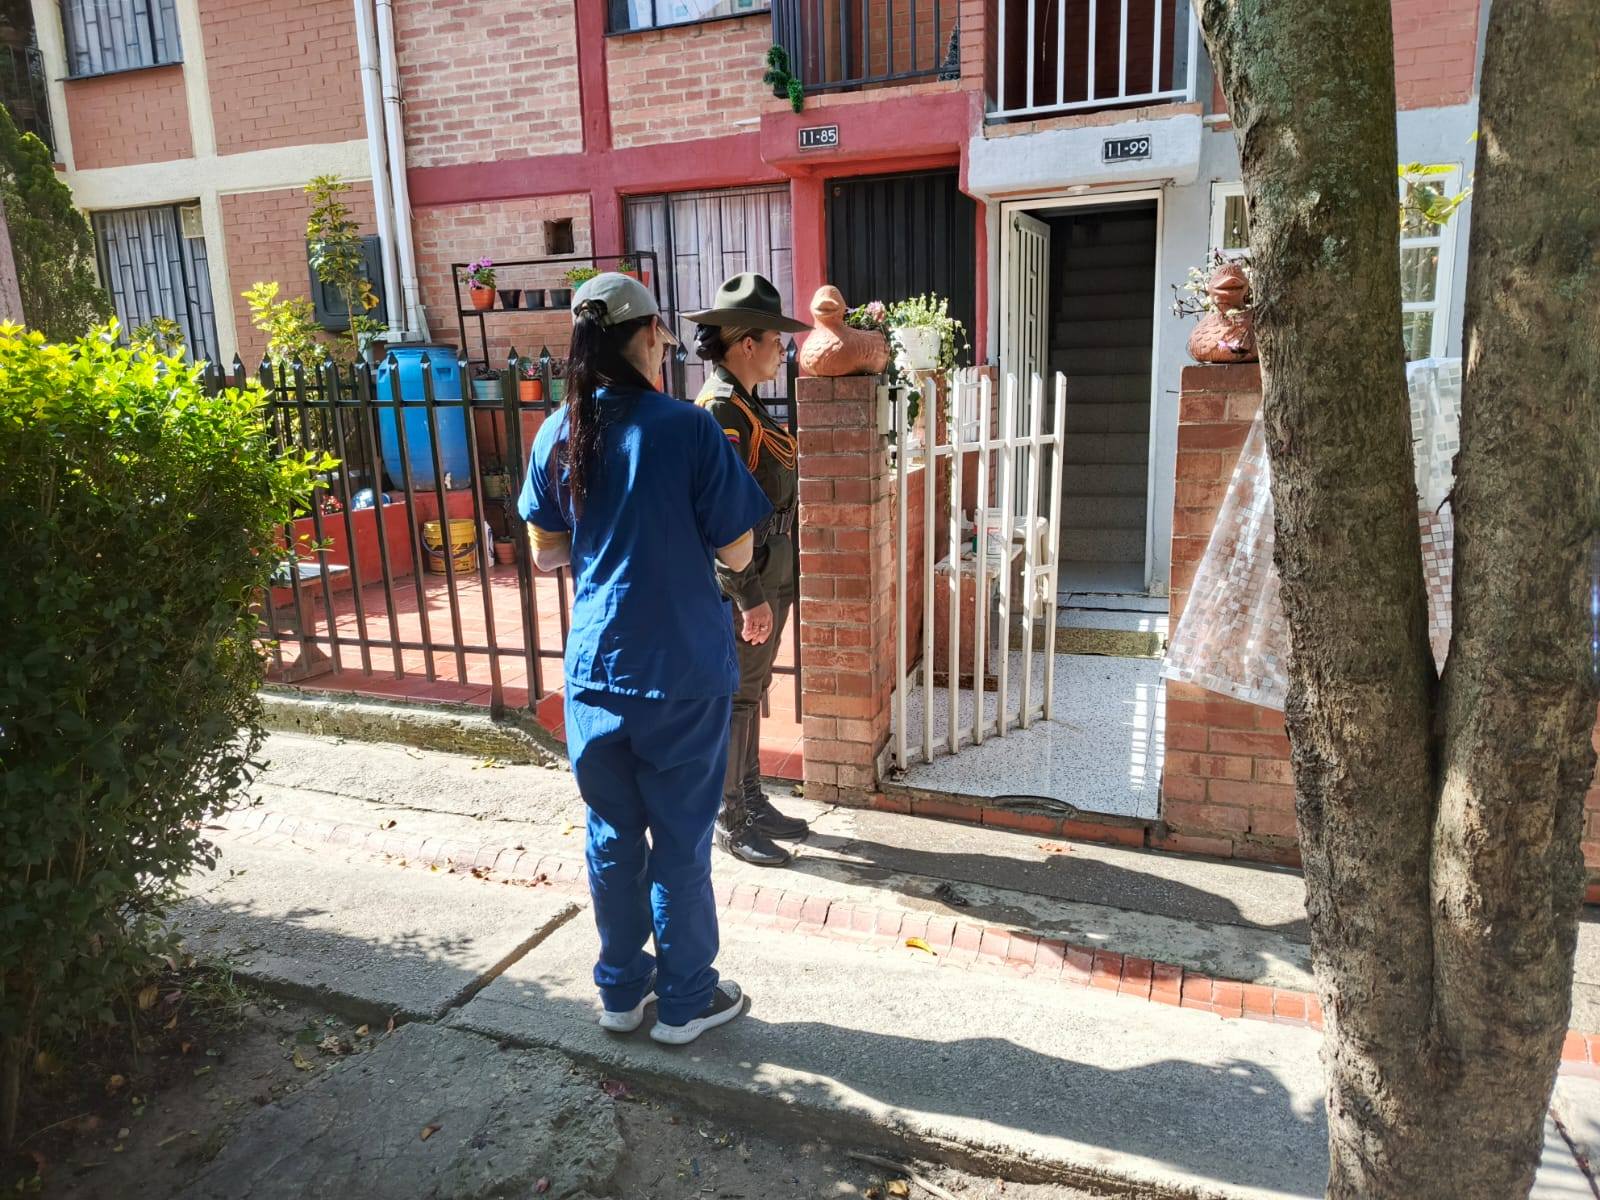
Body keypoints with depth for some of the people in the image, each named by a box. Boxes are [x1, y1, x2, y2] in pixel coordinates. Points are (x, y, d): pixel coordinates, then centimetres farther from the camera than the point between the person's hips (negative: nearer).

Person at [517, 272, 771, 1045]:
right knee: (680, 841, 10)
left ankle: (621, 991, 32)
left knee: (611, 836, 17)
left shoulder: (558, 435, 1)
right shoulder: (686, 428, -13)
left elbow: (545, 554, 11)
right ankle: (685, 1002, 25)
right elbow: (736, 554, -9)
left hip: (593, 671, 4)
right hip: (682, 674, -4)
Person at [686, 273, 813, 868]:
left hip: (768, 577, 9)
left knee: (749, 693, 17)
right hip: (741, 584, -9)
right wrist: (750, 596, -22)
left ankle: (752, 801, 31)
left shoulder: (746, 405, 11)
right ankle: (729, 819, 17)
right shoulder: (719, 411, -18)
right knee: (735, 698, 3)